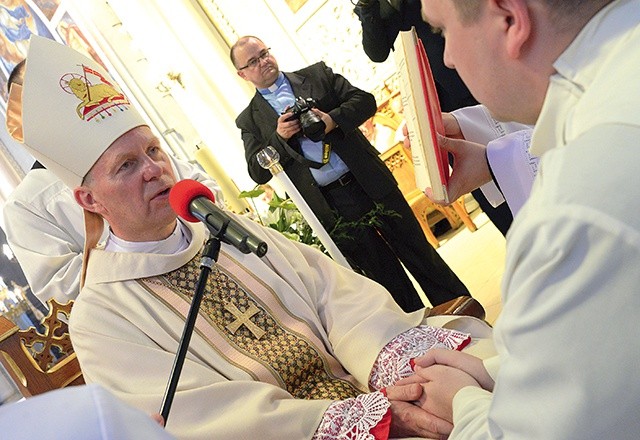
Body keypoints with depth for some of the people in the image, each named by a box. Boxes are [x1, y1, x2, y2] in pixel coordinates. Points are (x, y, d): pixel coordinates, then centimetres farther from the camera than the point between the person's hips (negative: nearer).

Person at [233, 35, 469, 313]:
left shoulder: (316, 74, 9)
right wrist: (278, 137, -15)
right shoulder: (250, 120, 8)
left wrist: (333, 119, -17)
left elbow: (365, 101, 2)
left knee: (415, 247, 8)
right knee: (384, 276, 6)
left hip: (370, 181, 1)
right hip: (330, 205, 0)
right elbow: (258, 172, 0)